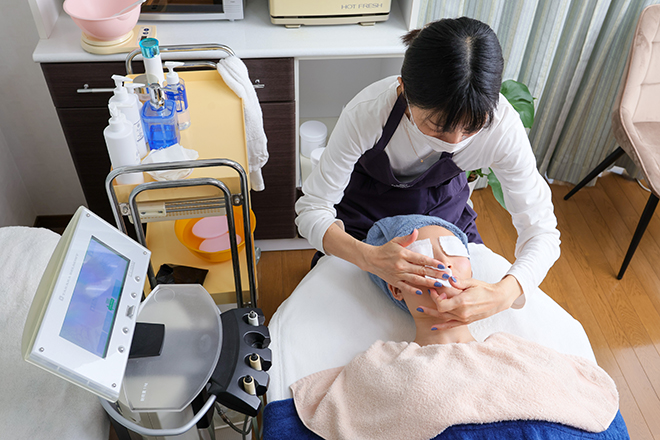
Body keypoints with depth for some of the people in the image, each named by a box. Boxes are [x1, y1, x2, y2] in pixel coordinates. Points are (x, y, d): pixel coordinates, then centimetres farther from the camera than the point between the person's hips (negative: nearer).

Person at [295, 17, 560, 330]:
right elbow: (311, 210, -33)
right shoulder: (367, 112, -41)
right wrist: (369, 258, -53)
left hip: (442, 201, 2)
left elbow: (541, 231, -28)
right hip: (366, 200, -1)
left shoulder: (501, 125, -35)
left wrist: (502, 295, -49)